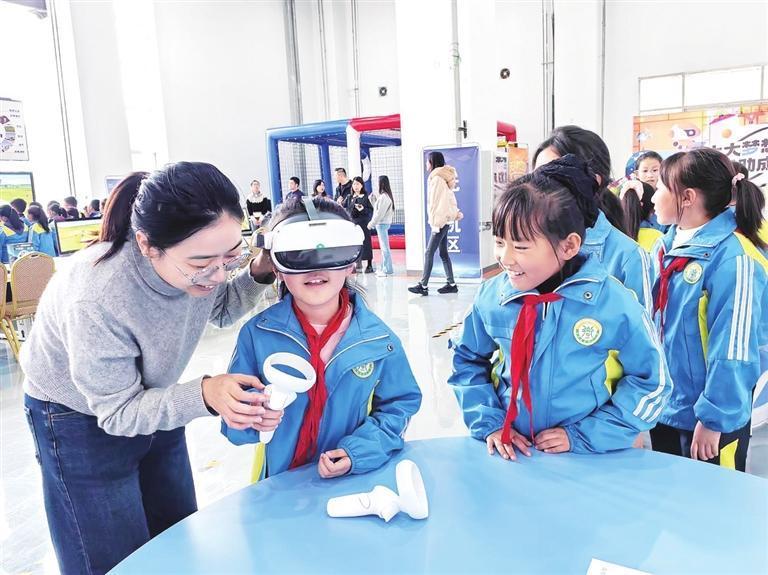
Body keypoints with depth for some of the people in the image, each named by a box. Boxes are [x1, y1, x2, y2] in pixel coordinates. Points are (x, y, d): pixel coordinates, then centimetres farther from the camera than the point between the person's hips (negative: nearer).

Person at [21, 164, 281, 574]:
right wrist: (203, 394, -42)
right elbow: (117, 413, -26)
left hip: (151, 402, 6)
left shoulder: (201, 256, -24)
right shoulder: (96, 299, -39)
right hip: (81, 420, -5)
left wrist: (257, 275, -21)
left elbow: (221, 311, 0)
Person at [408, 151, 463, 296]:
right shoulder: (441, 177, 16)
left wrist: (436, 223, -18)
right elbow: (449, 200, 16)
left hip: (440, 222, -10)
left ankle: (423, 286, -6)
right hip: (443, 221, 10)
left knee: (429, 253, -8)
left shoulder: (437, 178, -13)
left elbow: (438, 203, -17)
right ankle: (451, 284, 13)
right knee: (444, 253, 10)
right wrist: (455, 213, 14)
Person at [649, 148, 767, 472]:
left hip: (708, 421, -7)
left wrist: (714, 418, -17)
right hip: (662, 408, 7)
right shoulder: (667, 246, 3)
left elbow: (733, 350, -21)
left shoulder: (734, 259, -21)